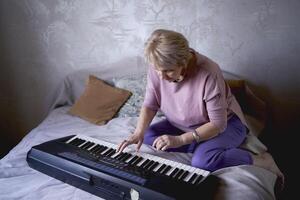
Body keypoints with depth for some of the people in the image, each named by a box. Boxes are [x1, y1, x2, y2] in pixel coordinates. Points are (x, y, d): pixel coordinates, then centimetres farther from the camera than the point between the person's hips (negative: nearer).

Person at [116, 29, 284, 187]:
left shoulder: (208, 74, -34)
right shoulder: (157, 69, -19)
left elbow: (218, 124, -28)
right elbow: (150, 105, -8)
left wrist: (180, 140, -35)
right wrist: (139, 132, -26)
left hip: (225, 124, -6)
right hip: (183, 126, 6)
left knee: (202, 161, -33)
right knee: (148, 135, -12)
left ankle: (261, 160, -11)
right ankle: (205, 146, -9)